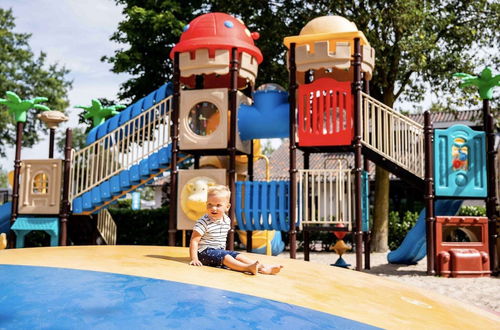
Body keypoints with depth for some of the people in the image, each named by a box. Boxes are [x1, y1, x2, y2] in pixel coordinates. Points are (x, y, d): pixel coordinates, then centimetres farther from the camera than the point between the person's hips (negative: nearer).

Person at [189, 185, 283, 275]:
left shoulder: (227, 220, 6)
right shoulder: (203, 222, -15)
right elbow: (194, 240, -17)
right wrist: (194, 259, -24)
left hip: (220, 251, 7)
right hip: (205, 251, -7)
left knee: (238, 256, -10)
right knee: (225, 257, -29)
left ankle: (265, 268, -23)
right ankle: (248, 268, -50)